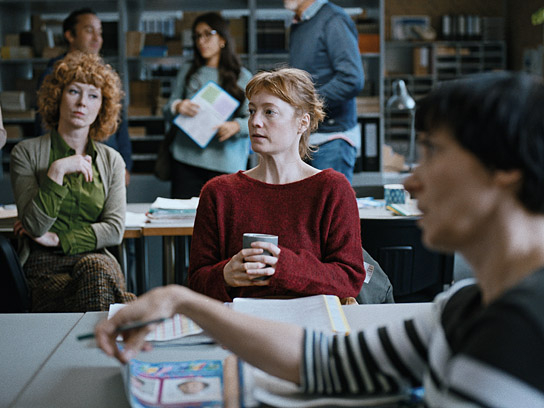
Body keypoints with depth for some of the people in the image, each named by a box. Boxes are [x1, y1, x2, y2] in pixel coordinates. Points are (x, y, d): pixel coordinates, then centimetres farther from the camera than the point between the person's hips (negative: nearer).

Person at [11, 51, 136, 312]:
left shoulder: (111, 160, 14)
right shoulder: (27, 153, 5)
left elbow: (114, 229, 4)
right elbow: (34, 227, -6)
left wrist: (57, 240, -5)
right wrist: (57, 171, -14)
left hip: (97, 260, 3)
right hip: (45, 269, -2)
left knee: (96, 266, -35)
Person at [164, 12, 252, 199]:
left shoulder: (242, 77, 7)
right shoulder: (187, 71, 14)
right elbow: (167, 113, 13)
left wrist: (236, 126, -20)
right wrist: (176, 107, -10)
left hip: (226, 162, -2)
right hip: (187, 158, 2)